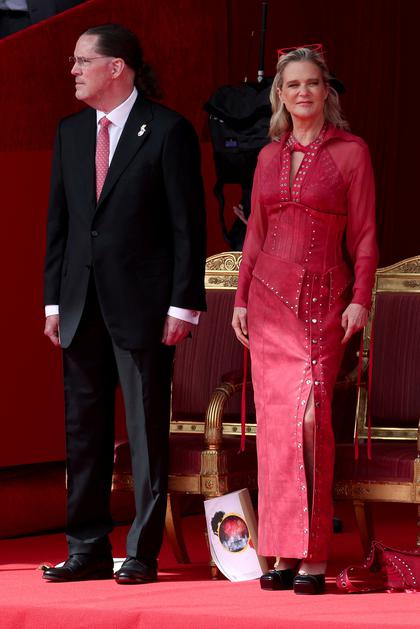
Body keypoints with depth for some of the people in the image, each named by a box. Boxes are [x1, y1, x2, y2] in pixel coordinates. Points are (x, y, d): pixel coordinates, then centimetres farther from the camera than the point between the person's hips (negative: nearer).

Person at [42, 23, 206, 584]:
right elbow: (58, 221, 15)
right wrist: (53, 299, 9)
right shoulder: (70, 133, 12)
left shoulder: (168, 131, -5)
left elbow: (188, 224, -7)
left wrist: (183, 304, -12)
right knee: (83, 431, 9)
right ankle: (88, 551, 16)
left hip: (143, 306, -6)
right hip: (82, 306, 6)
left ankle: (143, 553, 6)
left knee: (147, 432, 0)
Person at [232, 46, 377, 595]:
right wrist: (241, 298, 9)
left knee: (311, 416, -14)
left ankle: (314, 556, -11)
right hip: (269, 297, 4)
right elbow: (255, 234, 16)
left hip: (324, 301, -4)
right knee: (274, 419, 0)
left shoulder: (350, 152, 0)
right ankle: (285, 553, 4)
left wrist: (360, 299, -11)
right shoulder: (270, 157, 12)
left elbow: (364, 235, -2)